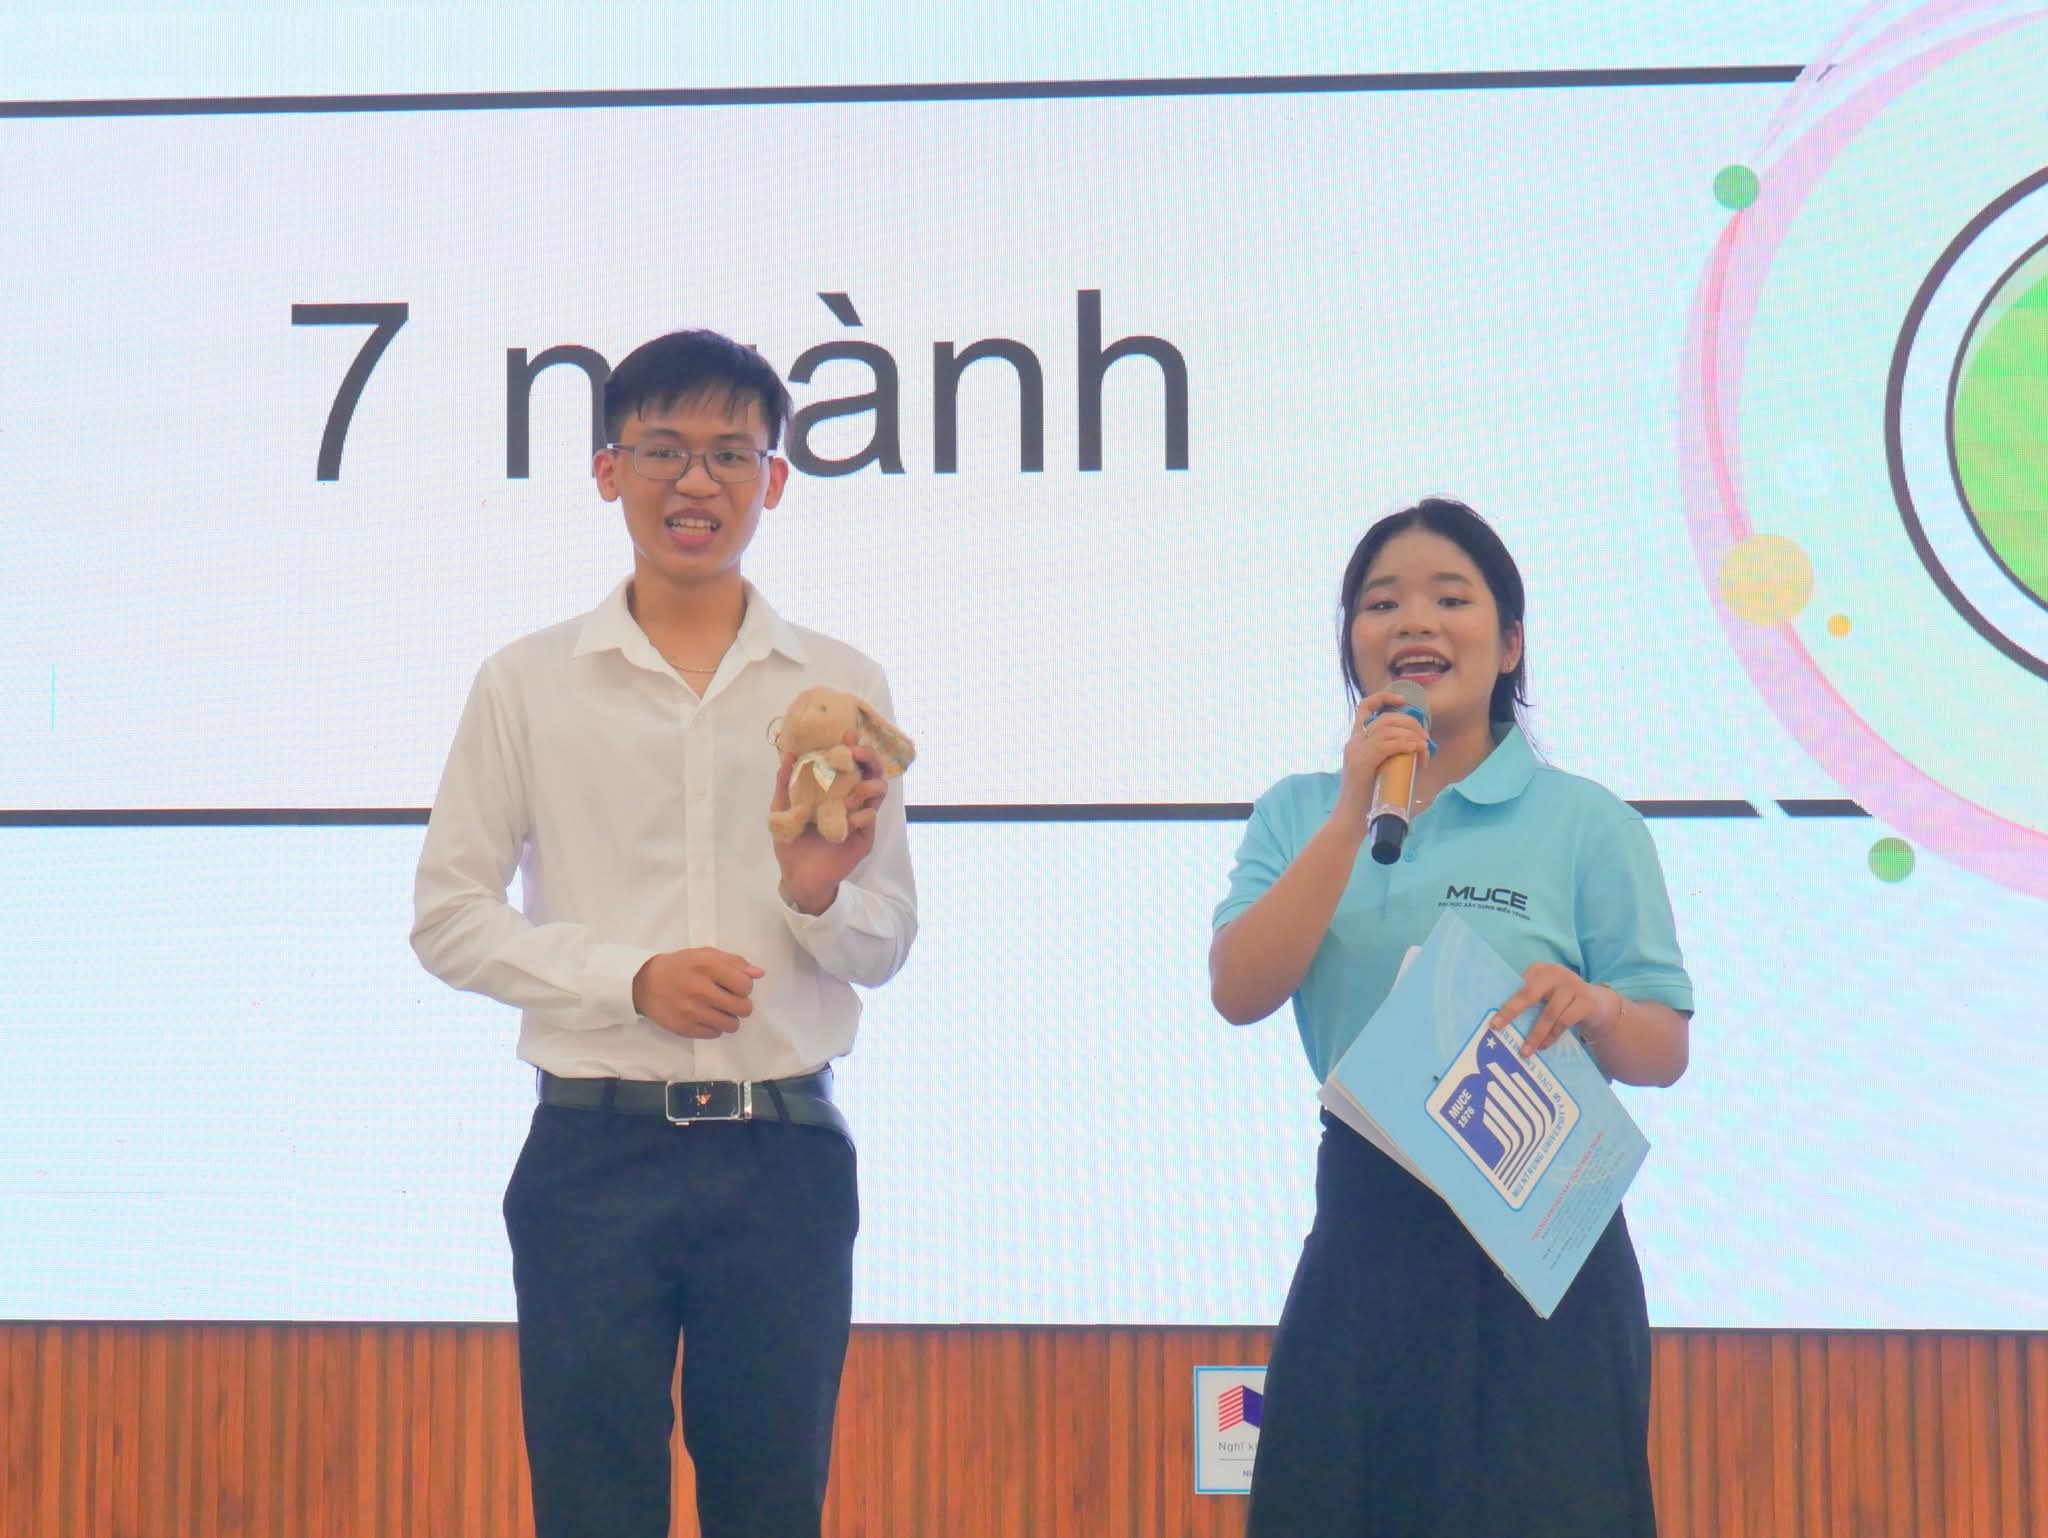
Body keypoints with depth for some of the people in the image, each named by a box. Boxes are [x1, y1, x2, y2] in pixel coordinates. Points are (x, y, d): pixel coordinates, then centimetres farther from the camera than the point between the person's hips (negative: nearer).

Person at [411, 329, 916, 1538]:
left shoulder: (841, 687, 9)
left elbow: (888, 942, 10)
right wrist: (628, 977, -11)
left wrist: (821, 895, -13)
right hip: (595, 1151, -1)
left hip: (784, 1152, 1)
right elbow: (450, 916, 2)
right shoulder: (527, 684, 6)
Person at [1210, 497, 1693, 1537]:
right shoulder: (1299, 815, 9)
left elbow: (1664, 1053, 1)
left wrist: (1592, 1009, -22)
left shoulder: (1587, 824, 1)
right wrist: (1356, 817, -13)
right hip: (1362, 1228, 2)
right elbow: (1239, 993, -6)